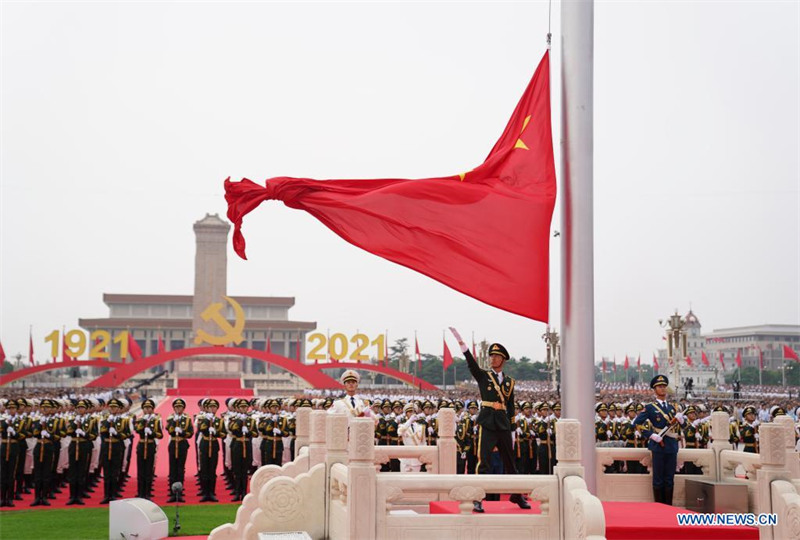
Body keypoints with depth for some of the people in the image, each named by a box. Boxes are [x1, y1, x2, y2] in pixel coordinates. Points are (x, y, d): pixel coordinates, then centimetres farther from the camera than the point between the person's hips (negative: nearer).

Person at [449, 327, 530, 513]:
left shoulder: (509, 382, 12)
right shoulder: (483, 376, 5)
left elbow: (510, 407, 14)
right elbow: (471, 363, -12)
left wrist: (510, 430, 10)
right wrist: (460, 341, -25)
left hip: (503, 425, 3)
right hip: (486, 424, -3)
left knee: (510, 462, 12)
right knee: (483, 462, -10)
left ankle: (517, 496, 27)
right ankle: (477, 499, -6)